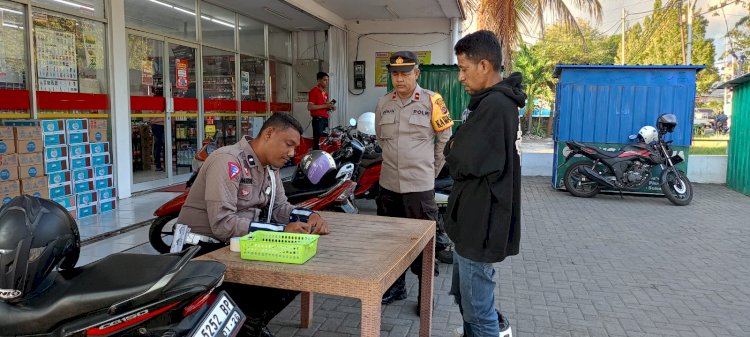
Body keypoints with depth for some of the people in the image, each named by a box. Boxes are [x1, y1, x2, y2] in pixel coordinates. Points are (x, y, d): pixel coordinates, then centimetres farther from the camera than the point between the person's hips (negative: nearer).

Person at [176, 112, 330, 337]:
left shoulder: (270, 166, 7)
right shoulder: (228, 161, -22)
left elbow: (279, 207, 9)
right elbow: (223, 224, -30)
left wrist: (310, 216, -12)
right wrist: (282, 230, -31)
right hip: (203, 250, -9)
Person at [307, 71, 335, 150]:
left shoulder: (325, 92, 19)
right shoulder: (314, 91, -6)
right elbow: (310, 107, -15)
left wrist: (330, 107, 9)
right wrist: (325, 106, -17)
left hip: (325, 119, 8)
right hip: (318, 119, -8)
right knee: (318, 141, -12)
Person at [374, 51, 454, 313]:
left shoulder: (431, 101, -7)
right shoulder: (384, 104, 6)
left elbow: (445, 139, 1)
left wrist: (432, 169, 6)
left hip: (420, 186, -5)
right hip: (389, 184, 5)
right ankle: (396, 286, 32)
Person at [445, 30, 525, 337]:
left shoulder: (494, 106, -22)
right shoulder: (498, 101, 12)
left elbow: (462, 162, -24)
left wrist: (451, 147, -4)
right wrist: (458, 147, -3)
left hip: (480, 221, -11)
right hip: (476, 218, 11)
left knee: (477, 307, 3)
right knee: (465, 294, 25)